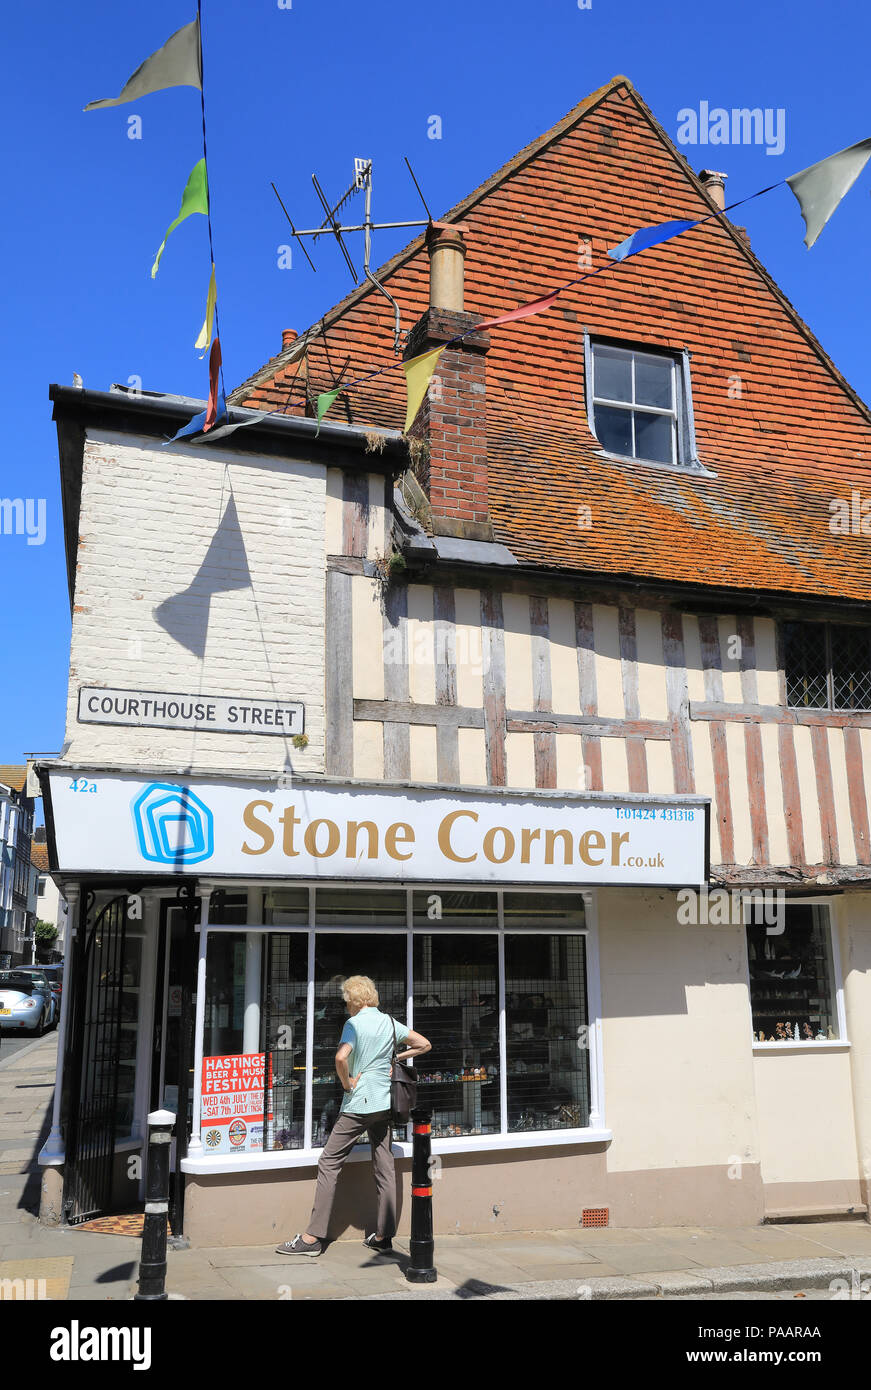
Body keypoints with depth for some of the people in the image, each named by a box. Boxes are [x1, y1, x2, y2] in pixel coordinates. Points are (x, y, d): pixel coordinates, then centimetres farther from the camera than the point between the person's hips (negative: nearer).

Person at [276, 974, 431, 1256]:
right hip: (385, 1105, 6)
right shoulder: (390, 1022, 8)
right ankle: (383, 1235, 14)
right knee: (384, 1167, 10)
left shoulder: (355, 1023, -10)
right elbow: (424, 1044, 16)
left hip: (357, 1105, -6)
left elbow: (341, 1057, -28)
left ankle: (313, 1237, 0)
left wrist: (347, 1083, -12)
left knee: (329, 1163, 0)